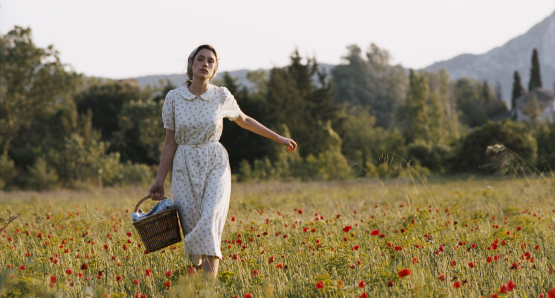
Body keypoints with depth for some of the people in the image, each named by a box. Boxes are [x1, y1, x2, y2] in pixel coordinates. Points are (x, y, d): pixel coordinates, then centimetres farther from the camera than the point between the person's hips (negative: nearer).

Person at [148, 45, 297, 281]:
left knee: (209, 225, -22)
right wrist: (159, 181, 1)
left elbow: (244, 120, 19)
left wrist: (279, 138, 24)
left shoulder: (222, 97, -1)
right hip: (185, 170, 1)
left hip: (215, 166, -1)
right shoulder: (173, 98, -1)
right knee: (192, 231, -2)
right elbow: (170, 142, 3)